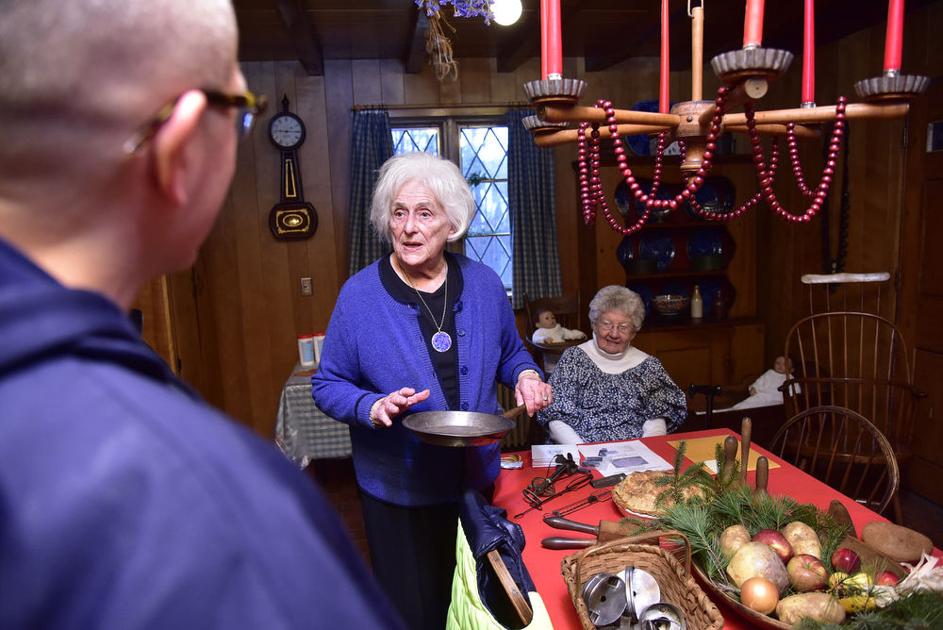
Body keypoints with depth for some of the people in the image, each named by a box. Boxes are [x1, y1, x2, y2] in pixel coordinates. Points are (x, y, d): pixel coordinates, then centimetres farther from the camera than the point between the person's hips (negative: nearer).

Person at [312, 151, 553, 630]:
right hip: (398, 488, -3)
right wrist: (372, 407, -25)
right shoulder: (359, 295, -13)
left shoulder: (485, 285, -3)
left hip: (476, 478, 3)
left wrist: (525, 375, -10)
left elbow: (511, 354, 12)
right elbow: (327, 385, -6)